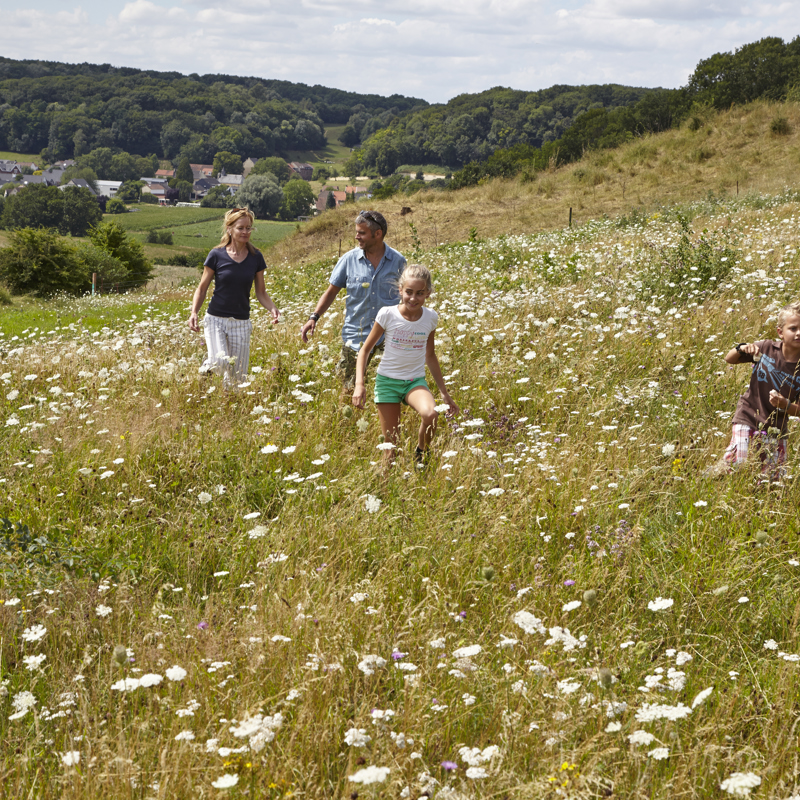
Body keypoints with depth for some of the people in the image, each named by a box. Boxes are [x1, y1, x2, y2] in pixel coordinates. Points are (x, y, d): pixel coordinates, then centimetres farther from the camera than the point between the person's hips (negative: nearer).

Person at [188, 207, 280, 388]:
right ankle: (206, 368, 7)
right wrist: (194, 313, -13)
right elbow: (202, 289, 3)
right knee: (220, 363, -25)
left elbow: (261, 293, 10)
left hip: (241, 322, 3)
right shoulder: (216, 256, -4)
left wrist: (272, 308, -10)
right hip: (216, 319, -3)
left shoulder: (256, 258, 4)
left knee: (237, 374, 3)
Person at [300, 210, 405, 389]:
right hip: (356, 336, 1)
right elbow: (331, 292, 6)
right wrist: (314, 317, -6)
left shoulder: (398, 261, 1)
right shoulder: (349, 260, 0)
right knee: (350, 390, 3)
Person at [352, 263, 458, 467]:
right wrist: (359, 384, -12)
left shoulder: (430, 318, -3)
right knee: (391, 444, -3)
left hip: (415, 381, 1)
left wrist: (444, 392, 15)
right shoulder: (387, 314, -10)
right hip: (388, 381, -1)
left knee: (431, 414, -31)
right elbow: (365, 349, -1)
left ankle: (421, 453, -3)